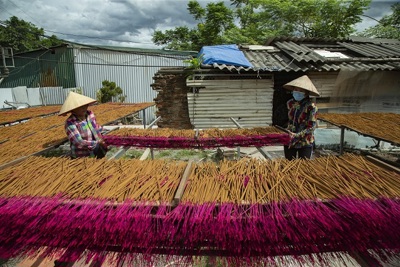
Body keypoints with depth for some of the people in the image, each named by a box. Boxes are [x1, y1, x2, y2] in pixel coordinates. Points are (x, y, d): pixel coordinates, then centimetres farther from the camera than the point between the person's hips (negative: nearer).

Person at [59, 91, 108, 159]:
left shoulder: (90, 114, 1)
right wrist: (98, 143, -19)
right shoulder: (70, 123, -15)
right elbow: (79, 143, -20)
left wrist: (102, 142, 0)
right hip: (82, 156, -5)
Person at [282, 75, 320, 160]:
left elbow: (311, 127, -15)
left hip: (305, 143, -4)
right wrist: (288, 133, 3)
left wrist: (297, 135, -22)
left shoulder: (311, 106, -14)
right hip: (289, 141, 5)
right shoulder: (290, 103, 2)